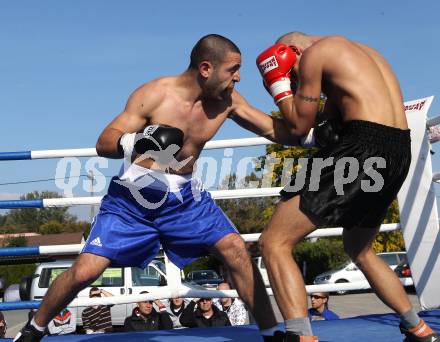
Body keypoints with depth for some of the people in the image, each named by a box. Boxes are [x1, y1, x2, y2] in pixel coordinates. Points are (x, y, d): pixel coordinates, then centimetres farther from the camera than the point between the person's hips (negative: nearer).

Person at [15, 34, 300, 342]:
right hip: (134, 195, -3)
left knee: (236, 250, -13)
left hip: (184, 195, 4)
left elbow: (274, 129, 5)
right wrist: (137, 142, -38)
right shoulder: (154, 95, -18)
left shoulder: (227, 100, -5)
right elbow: (103, 144, -19)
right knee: (84, 271, -12)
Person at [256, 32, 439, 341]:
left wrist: (279, 84, 15)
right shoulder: (361, 51, 27)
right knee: (359, 249, 31)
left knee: (275, 243, -6)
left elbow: (300, 126, 4)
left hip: (362, 149, -9)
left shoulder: (315, 52, 3)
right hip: (399, 152, 9)